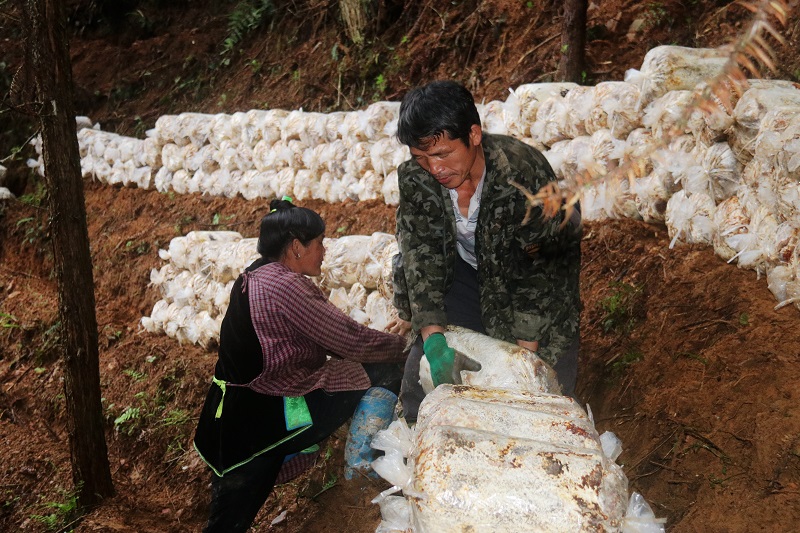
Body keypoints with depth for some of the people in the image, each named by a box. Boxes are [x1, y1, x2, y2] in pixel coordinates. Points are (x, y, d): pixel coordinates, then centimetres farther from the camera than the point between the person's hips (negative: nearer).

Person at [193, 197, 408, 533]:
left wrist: (382, 339, 8)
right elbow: (351, 342, -17)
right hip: (266, 420, -10)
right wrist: (404, 345, -2)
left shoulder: (255, 276, 10)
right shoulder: (284, 286, -20)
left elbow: (330, 339, 14)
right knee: (387, 372, -3)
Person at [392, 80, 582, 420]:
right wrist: (433, 338, -32)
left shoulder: (525, 171, -33)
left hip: (524, 278, -2)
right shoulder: (414, 179, -20)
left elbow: (543, 268, -28)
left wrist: (524, 353, -30)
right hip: (465, 274, 3)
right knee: (423, 372, -2)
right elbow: (420, 259, -19)